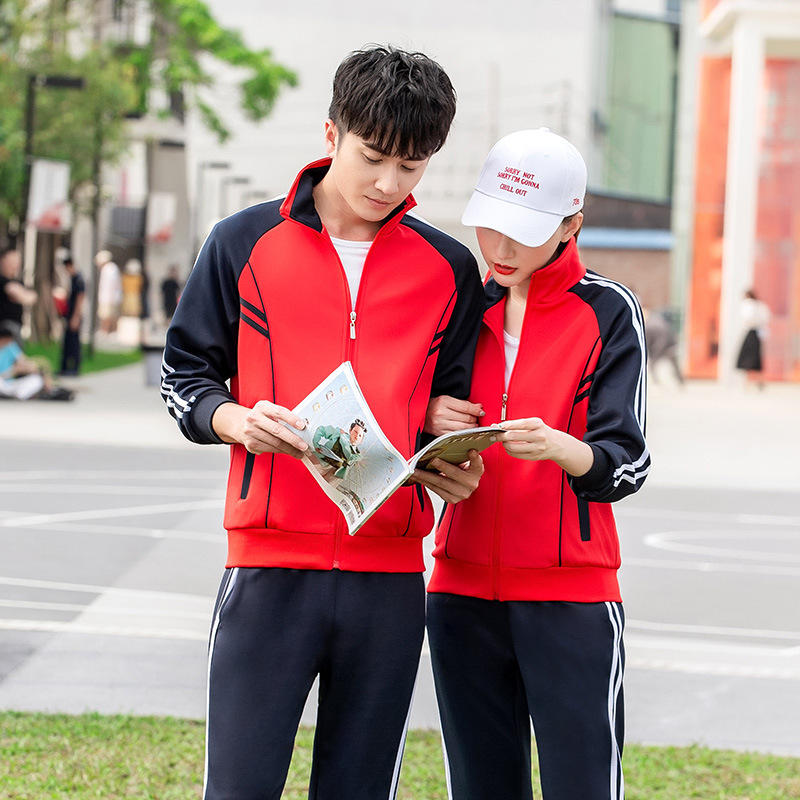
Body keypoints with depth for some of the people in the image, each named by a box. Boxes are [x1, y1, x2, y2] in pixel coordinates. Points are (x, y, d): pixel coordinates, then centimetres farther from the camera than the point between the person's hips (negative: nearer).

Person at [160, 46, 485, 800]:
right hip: (270, 563, -2)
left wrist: (455, 468, -5)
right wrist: (235, 420, -13)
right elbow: (185, 371, 8)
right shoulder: (244, 243, 4)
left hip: (389, 574, 2)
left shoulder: (448, 269, 10)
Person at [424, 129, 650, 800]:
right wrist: (430, 418, -5)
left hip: (571, 597, -4)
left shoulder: (608, 311, -2)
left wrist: (558, 447, -30)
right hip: (463, 591, 4)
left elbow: (626, 462, -10)